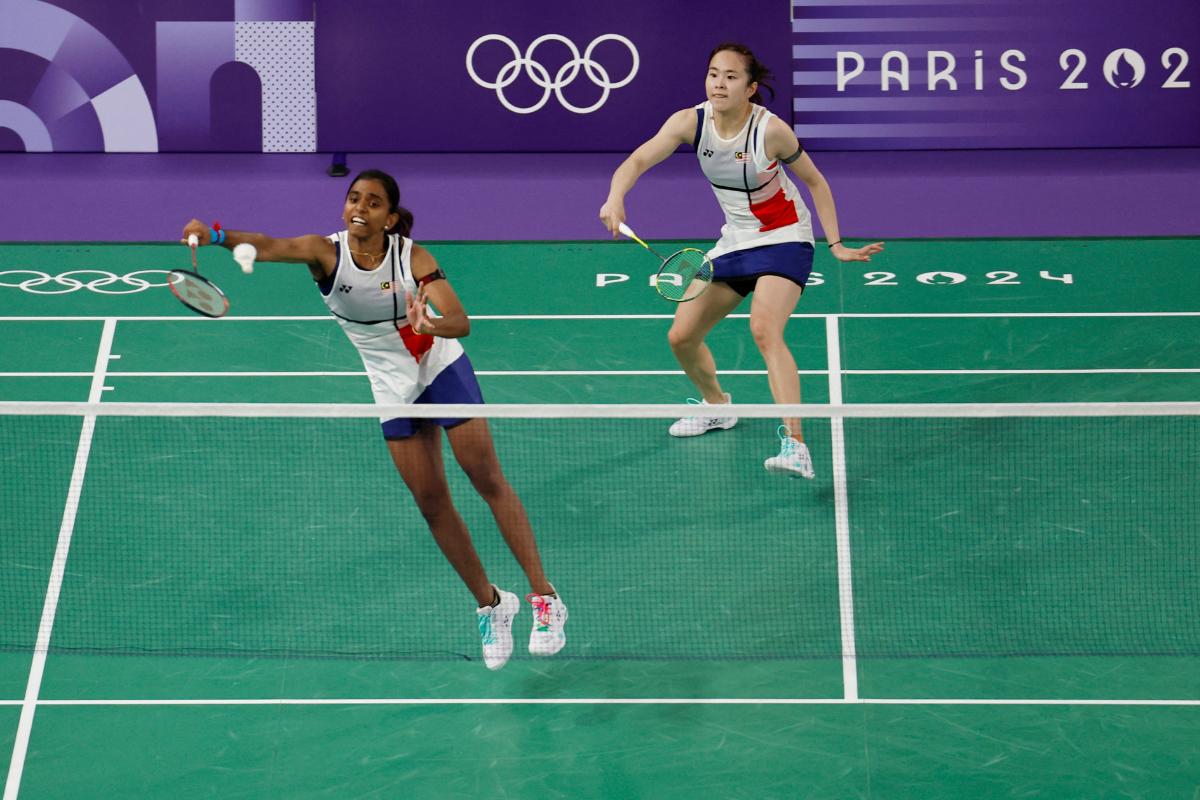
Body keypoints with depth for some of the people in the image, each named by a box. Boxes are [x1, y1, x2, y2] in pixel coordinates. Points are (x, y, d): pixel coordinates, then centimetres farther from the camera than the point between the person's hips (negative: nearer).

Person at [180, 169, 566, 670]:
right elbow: (269, 247, -37)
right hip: (392, 389, 2)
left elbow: (461, 322, -29)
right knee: (431, 502, 4)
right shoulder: (325, 252, -17)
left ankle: (544, 598, 5)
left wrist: (431, 324, -52)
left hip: (442, 367, -2)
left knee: (487, 479, -4)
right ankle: (490, 605, 21)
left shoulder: (412, 257, -20)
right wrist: (215, 235, -56)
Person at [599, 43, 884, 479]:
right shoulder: (690, 121, -11)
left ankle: (795, 444, -36)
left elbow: (816, 182, -6)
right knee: (681, 336, 7)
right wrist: (615, 199, -42)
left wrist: (836, 244, -13)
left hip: (784, 240, -6)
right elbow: (637, 161, -21)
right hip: (734, 242, 6)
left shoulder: (772, 130, -20)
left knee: (764, 330, -30)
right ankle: (717, 406, 38)